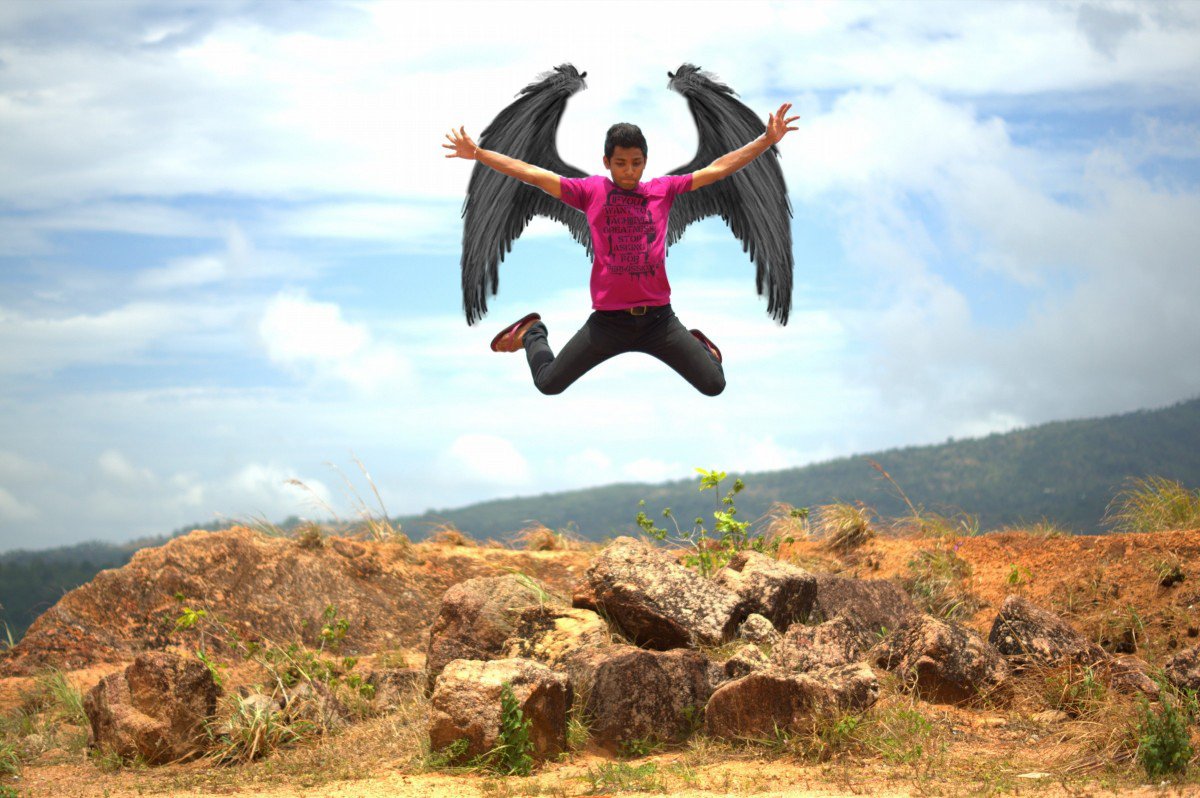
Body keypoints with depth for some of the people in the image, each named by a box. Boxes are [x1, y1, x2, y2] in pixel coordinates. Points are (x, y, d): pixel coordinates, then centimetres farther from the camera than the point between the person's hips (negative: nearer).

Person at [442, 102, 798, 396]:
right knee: (548, 384, 1)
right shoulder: (591, 190, 2)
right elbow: (532, 173, 1)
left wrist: (767, 140, 0)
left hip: (658, 317, 1)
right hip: (608, 320, -1)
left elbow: (718, 169, 5)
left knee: (714, 386, -2)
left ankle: (696, 343, 35)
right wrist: (477, 153, -2)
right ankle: (532, 334, 36)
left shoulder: (663, 189, 6)